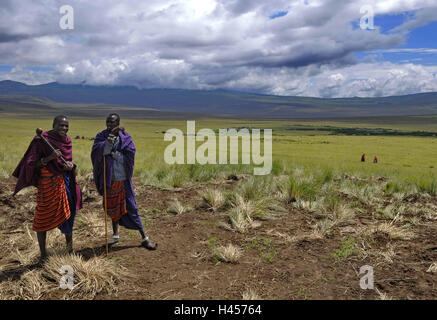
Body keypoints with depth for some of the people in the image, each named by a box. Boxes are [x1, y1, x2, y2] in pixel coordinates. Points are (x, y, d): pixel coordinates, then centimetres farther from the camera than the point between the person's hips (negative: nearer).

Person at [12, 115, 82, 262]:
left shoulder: (67, 140, 5)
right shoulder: (41, 140, -13)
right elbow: (32, 164, -13)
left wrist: (71, 165, -7)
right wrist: (49, 158, -28)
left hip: (65, 182, 5)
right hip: (47, 184, -5)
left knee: (67, 213, 14)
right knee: (42, 218, 3)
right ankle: (43, 254, 16)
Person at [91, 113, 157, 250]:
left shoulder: (126, 138, -4)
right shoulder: (101, 136, 0)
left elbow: (129, 157, -13)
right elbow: (101, 151, -18)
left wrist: (112, 153, -17)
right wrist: (111, 136, -27)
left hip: (123, 179, -2)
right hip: (108, 179, 3)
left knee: (131, 207, -1)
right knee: (112, 207, 16)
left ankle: (144, 238, 6)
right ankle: (116, 234, 33)